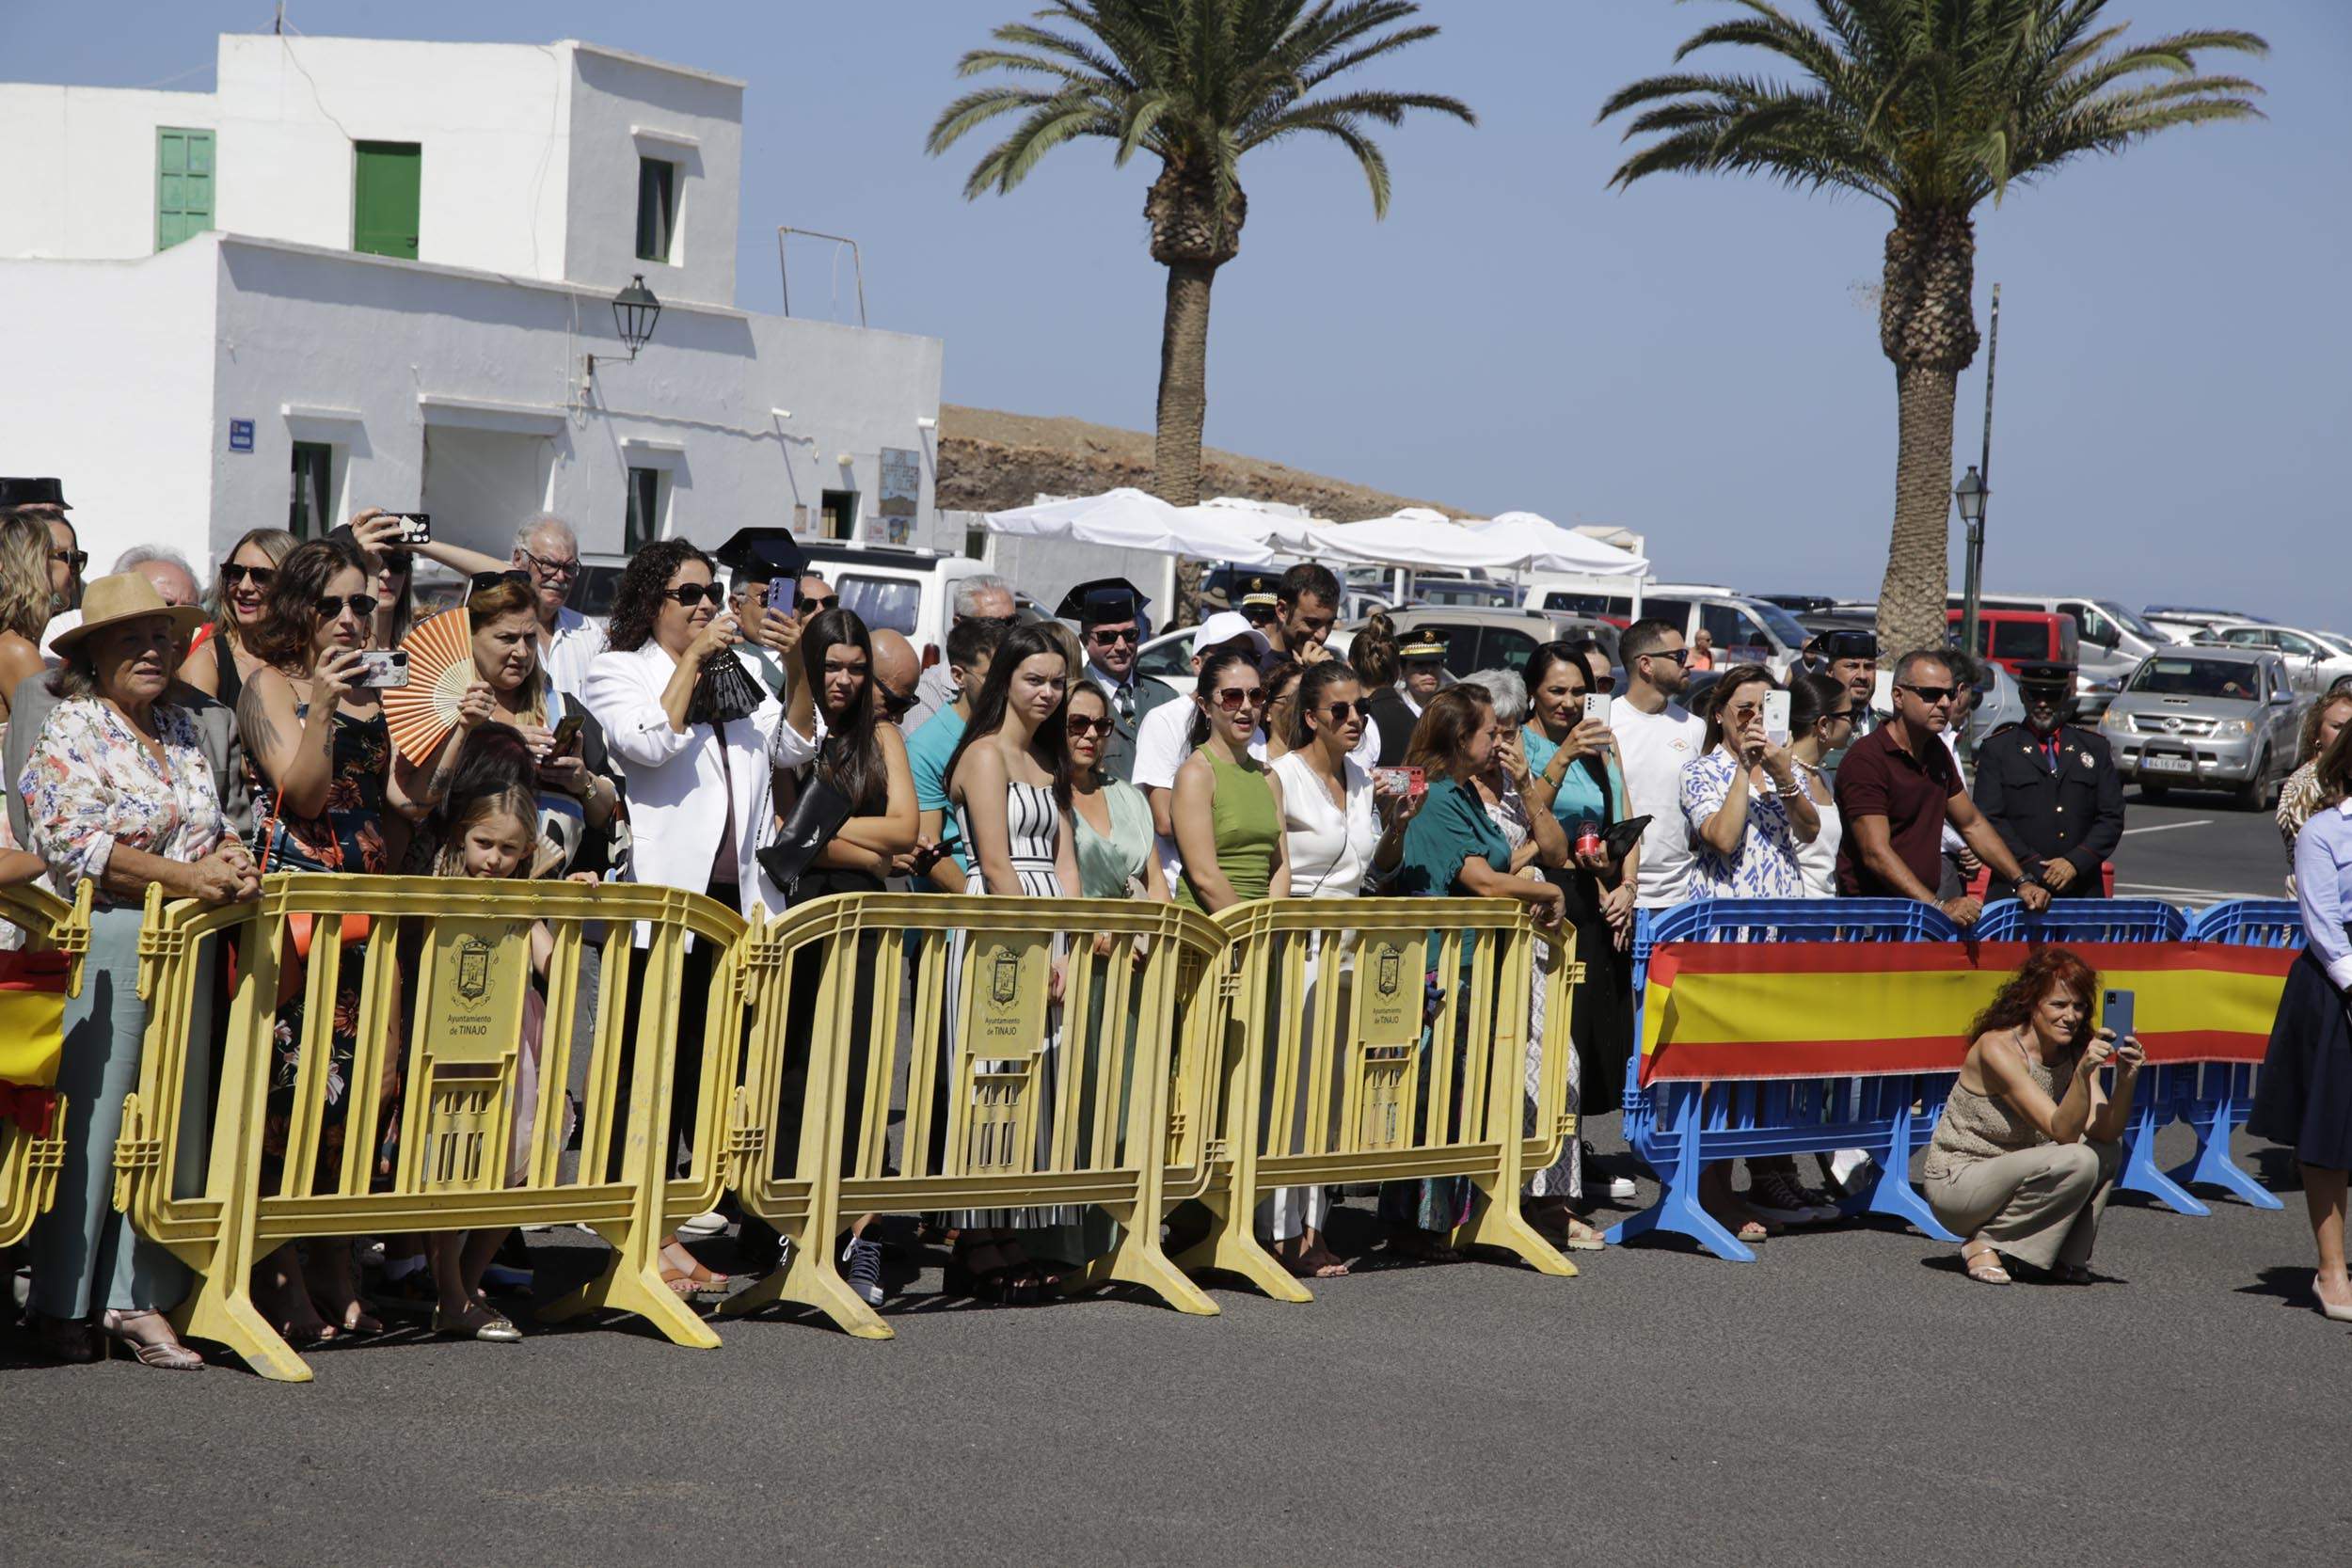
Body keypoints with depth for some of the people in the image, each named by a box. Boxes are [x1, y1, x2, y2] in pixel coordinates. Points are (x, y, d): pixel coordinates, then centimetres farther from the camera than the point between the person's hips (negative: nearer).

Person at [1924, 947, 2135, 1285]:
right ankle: (1986, 1242, -13)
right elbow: (2062, 1130, -29)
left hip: (2011, 1175, 7)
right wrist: (2083, 1072, -44)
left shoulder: (2075, 1052, 0)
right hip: (1956, 1185, -7)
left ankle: (2066, 1257, -2)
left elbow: (2104, 1130, -13)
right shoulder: (1997, 1048, -22)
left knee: (2108, 1148, -11)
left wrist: (2126, 1080, -28)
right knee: (2077, 1161, -28)